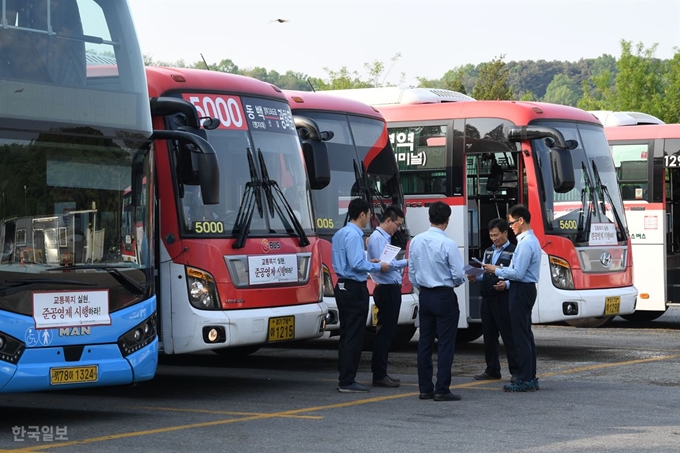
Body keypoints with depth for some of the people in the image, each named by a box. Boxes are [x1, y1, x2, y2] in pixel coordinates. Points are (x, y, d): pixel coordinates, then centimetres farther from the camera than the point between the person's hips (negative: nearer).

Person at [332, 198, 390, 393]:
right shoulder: (353, 235, -16)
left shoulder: (340, 234, 15)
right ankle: (347, 381, -4)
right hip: (355, 289, -10)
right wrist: (378, 267, -10)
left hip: (342, 287, 10)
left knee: (346, 333, 14)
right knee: (354, 336, -5)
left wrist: (368, 262, 17)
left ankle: (344, 378, 18)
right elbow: (357, 264, -23)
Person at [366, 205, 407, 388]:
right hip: (386, 289, -10)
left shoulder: (386, 238, 19)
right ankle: (379, 375, -5)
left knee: (387, 332, 13)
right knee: (384, 332, -8)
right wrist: (406, 262, -16)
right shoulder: (377, 238, -12)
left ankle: (381, 373, 18)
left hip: (392, 289, 10)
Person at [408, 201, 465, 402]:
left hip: (424, 295, 6)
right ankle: (441, 390, -3)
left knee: (425, 343, 10)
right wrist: (456, 282, 8)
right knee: (446, 344, -1)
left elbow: (411, 271, 8)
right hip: (444, 297, -6)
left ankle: (425, 388, 13)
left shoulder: (416, 241, 1)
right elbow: (458, 275, -14)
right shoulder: (448, 244, -17)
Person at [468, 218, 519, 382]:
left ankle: (516, 371, -2)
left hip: (503, 299, -7)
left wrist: (506, 284, -28)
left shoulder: (513, 251, -5)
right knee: (488, 335, 10)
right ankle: (492, 370, 19)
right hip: (487, 298, 7)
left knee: (508, 335, -6)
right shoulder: (488, 251, 19)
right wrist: (475, 277, 3)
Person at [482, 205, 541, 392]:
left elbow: (518, 273, -21)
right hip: (527, 289, 11)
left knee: (520, 336, -7)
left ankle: (524, 380, -5)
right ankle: (530, 378, 19)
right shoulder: (531, 240, 13)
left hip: (521, 290, -11)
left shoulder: (525, 243, -19)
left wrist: (497, 270, -9)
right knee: (526, 334, 14)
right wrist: (502, 270, 9)